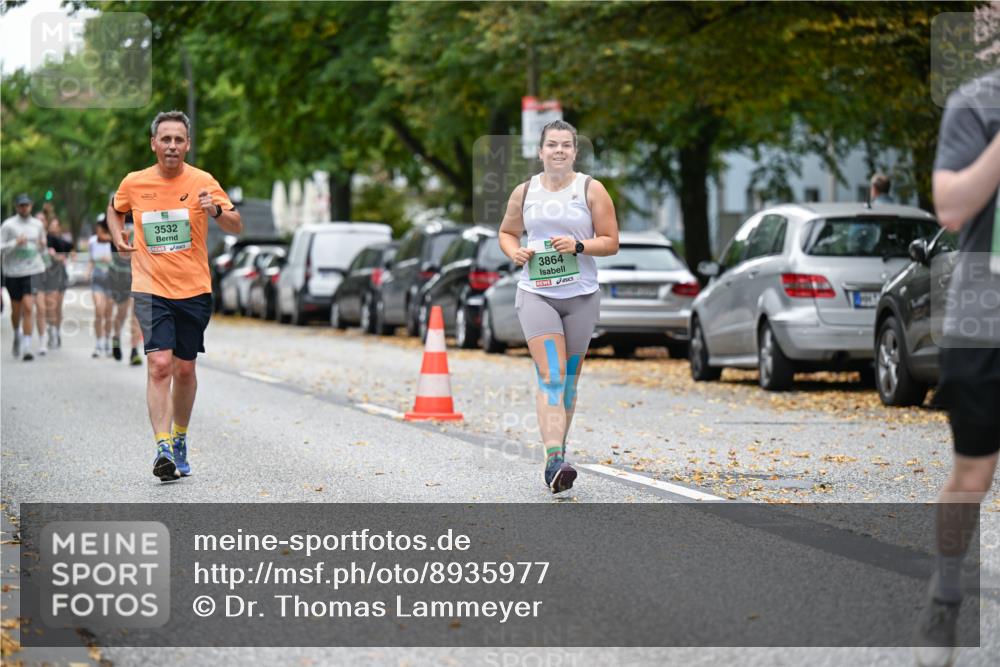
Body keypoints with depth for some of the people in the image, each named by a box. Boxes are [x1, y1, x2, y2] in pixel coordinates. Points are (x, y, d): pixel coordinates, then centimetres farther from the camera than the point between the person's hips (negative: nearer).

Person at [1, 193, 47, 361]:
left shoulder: (37, 225, 8)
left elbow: (42, 251, 19)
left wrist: (42, 245, -3)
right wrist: (15, 243, -20)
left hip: (33, 271, 1)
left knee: (28, 307, -13)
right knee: (16, 309, 10)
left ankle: (26, 347, -14)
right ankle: (17, 334, 41)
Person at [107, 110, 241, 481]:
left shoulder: (202, 182, -4)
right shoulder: (134, 183, 1)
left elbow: (237, 227, -6)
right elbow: (115, 210, 23)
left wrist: (216, 210, -25)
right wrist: (117, 235, 4)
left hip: (194, 290, 1)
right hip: (151, 289, -1)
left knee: (185, 369, 10)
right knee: (159, 365, -16)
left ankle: (180, 440, 30)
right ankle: (162, 447, -21)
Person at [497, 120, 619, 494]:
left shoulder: (591, 190, 1)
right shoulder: (524, 192, 6)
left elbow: (611, 242, 1)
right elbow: (507, 232, 20)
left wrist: (579, 246, -17)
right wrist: (514, 252, -2)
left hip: (581, 296, 1)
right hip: (536, 294, -1)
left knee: (569, 379, 9)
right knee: (551, 376, -15)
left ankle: (557, 449, 27)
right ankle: (554, 461, -25)